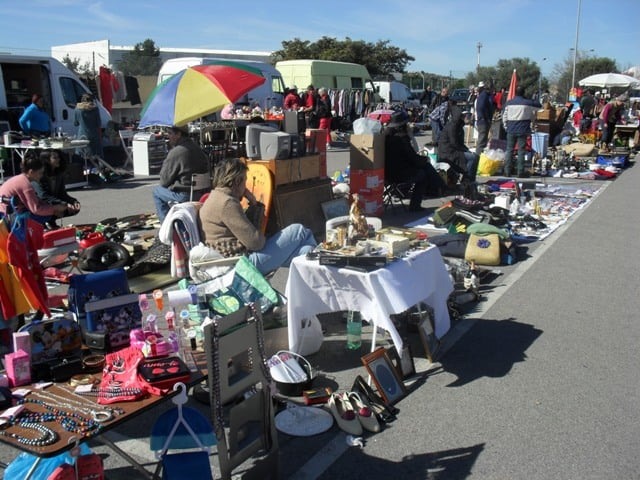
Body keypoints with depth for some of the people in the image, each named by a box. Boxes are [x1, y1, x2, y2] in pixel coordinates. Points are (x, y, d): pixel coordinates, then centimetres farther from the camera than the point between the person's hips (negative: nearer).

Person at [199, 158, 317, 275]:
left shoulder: (215, 198, 15)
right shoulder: (227, 203, -19)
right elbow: (255, 242, -22)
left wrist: (253, 203, 7)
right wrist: (262, 238, 2)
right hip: (249, 262, -10)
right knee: (299, 231, 2)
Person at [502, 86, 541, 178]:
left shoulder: (509, 103, 3)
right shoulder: (527, 103, -3)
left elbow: (504, 117, 6)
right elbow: (539, 106, 10)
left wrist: (506, 127, 15)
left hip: (511, 130, 2)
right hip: (522, 130, -2)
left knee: (509, 150, 7)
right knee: (521, 151, 1)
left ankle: (507, 171, 6)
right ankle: (520, 172, 0)